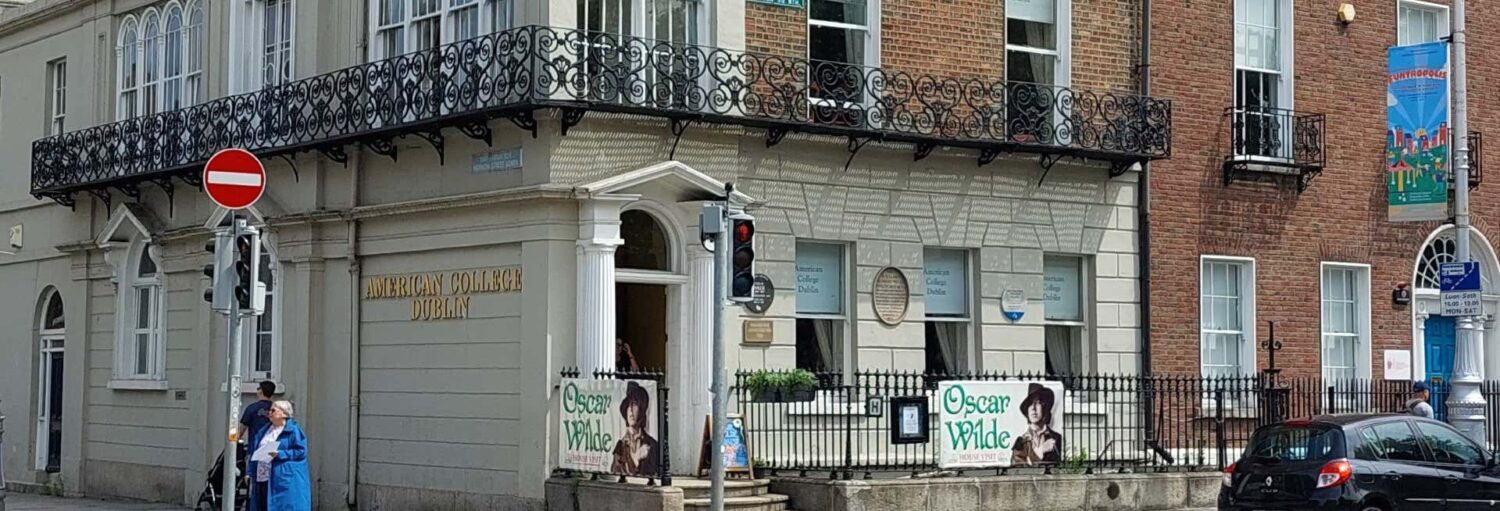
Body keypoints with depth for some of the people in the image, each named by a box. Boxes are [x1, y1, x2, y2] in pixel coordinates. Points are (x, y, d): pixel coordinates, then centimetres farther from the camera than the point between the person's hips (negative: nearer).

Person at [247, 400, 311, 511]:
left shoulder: (293, 430, -3)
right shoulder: (265, 430, 18)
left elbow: (301, 451, -9)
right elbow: (254, 452, 20)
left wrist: (280, 454, -19)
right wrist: (252, 473, 12)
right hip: (262, 479, 7)